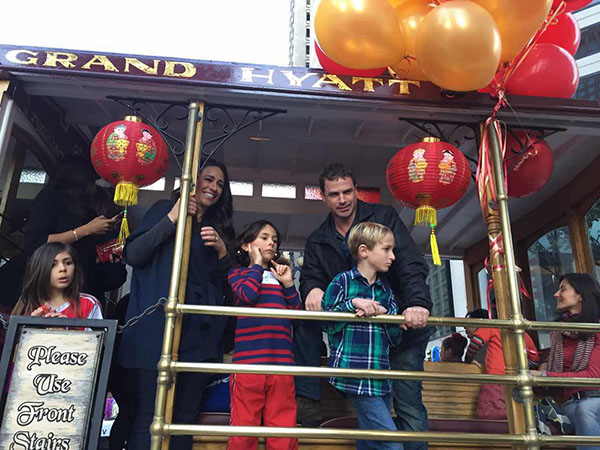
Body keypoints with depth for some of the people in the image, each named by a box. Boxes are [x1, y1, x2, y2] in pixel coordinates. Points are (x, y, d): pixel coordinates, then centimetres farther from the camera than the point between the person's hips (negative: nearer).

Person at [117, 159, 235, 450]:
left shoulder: (219, 228, 21)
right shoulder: (164, 210, 10)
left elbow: (224, 284, 18)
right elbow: (133, 255, -3)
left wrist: (222, 252, -1)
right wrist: (171, 219, -9)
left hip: (198, 335, 4)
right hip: (157, 327, -4)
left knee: (186, 416, 4)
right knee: (150, 416, -7)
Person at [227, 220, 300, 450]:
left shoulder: (279, 276, 23)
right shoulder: (238, 273, 13)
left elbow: (296, 312, 15)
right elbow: (247, 295, -10)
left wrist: (288, 283, 4)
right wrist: (257, 264, 4)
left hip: (282, 360, 4)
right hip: (248, 358, -3)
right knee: (244, 426, -2)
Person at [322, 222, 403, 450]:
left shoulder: (386, 292, 15)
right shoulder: (342, 281, -2)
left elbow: (395, 336, 10)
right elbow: (326, 321, -8)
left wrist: (384, 312, -8)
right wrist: (353, 303, -19)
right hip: (354, 373, -7)